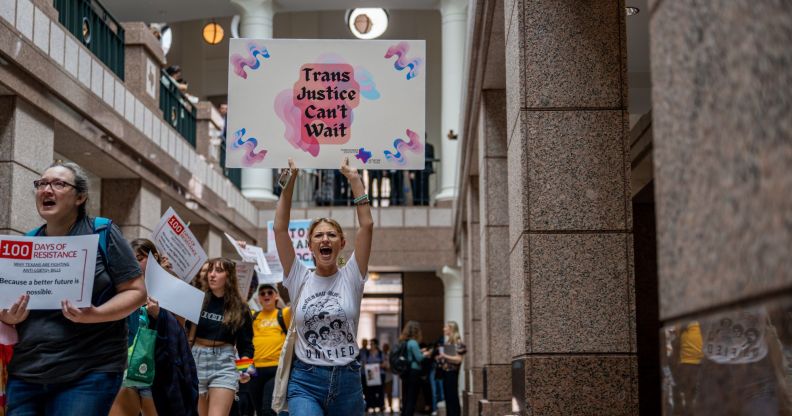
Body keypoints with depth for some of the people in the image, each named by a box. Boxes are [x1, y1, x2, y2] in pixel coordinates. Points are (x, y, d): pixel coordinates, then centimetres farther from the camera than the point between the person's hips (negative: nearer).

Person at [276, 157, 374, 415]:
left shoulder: (350, 278, 2)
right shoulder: (299, 279, 3)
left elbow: (367, 225, -6)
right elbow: (280, 228, -4)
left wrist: (354, 178, -7)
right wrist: (290, 178, -7)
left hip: (347, 381, 1)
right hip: (305, 382, -1)